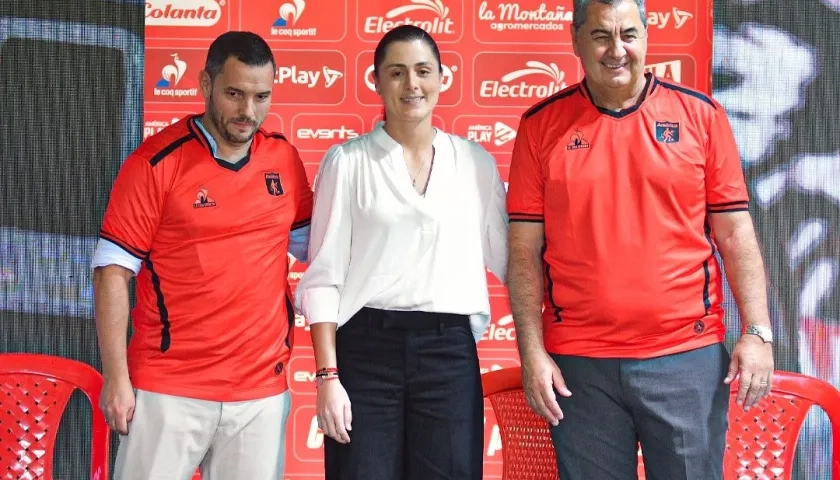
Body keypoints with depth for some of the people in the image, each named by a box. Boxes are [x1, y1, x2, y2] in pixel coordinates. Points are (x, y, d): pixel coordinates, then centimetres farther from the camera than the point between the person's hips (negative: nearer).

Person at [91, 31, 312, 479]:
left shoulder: (285, 160, 6)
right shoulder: (156, 161, -6)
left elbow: (310, 244, 17)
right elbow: (113, 271, -6)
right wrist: (116, 377, -9)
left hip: (262, 392, 3)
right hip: (168, 391, -3)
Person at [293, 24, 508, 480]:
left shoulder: (477, 162, 9)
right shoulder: (347, 161, 2)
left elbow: (510, 257, 13)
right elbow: (323, 276, 0)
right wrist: (328, 375, -7)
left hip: (450, 351, 2)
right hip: (366, 348, -2)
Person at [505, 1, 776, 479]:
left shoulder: (701, 115, 4)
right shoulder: (542, 126, 4)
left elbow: (735, 233, 4)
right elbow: (525, 251, 3)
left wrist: (758, 332, -3)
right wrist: (532, 351, -3)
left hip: (688, 358, 0)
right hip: (578, 366, 0)